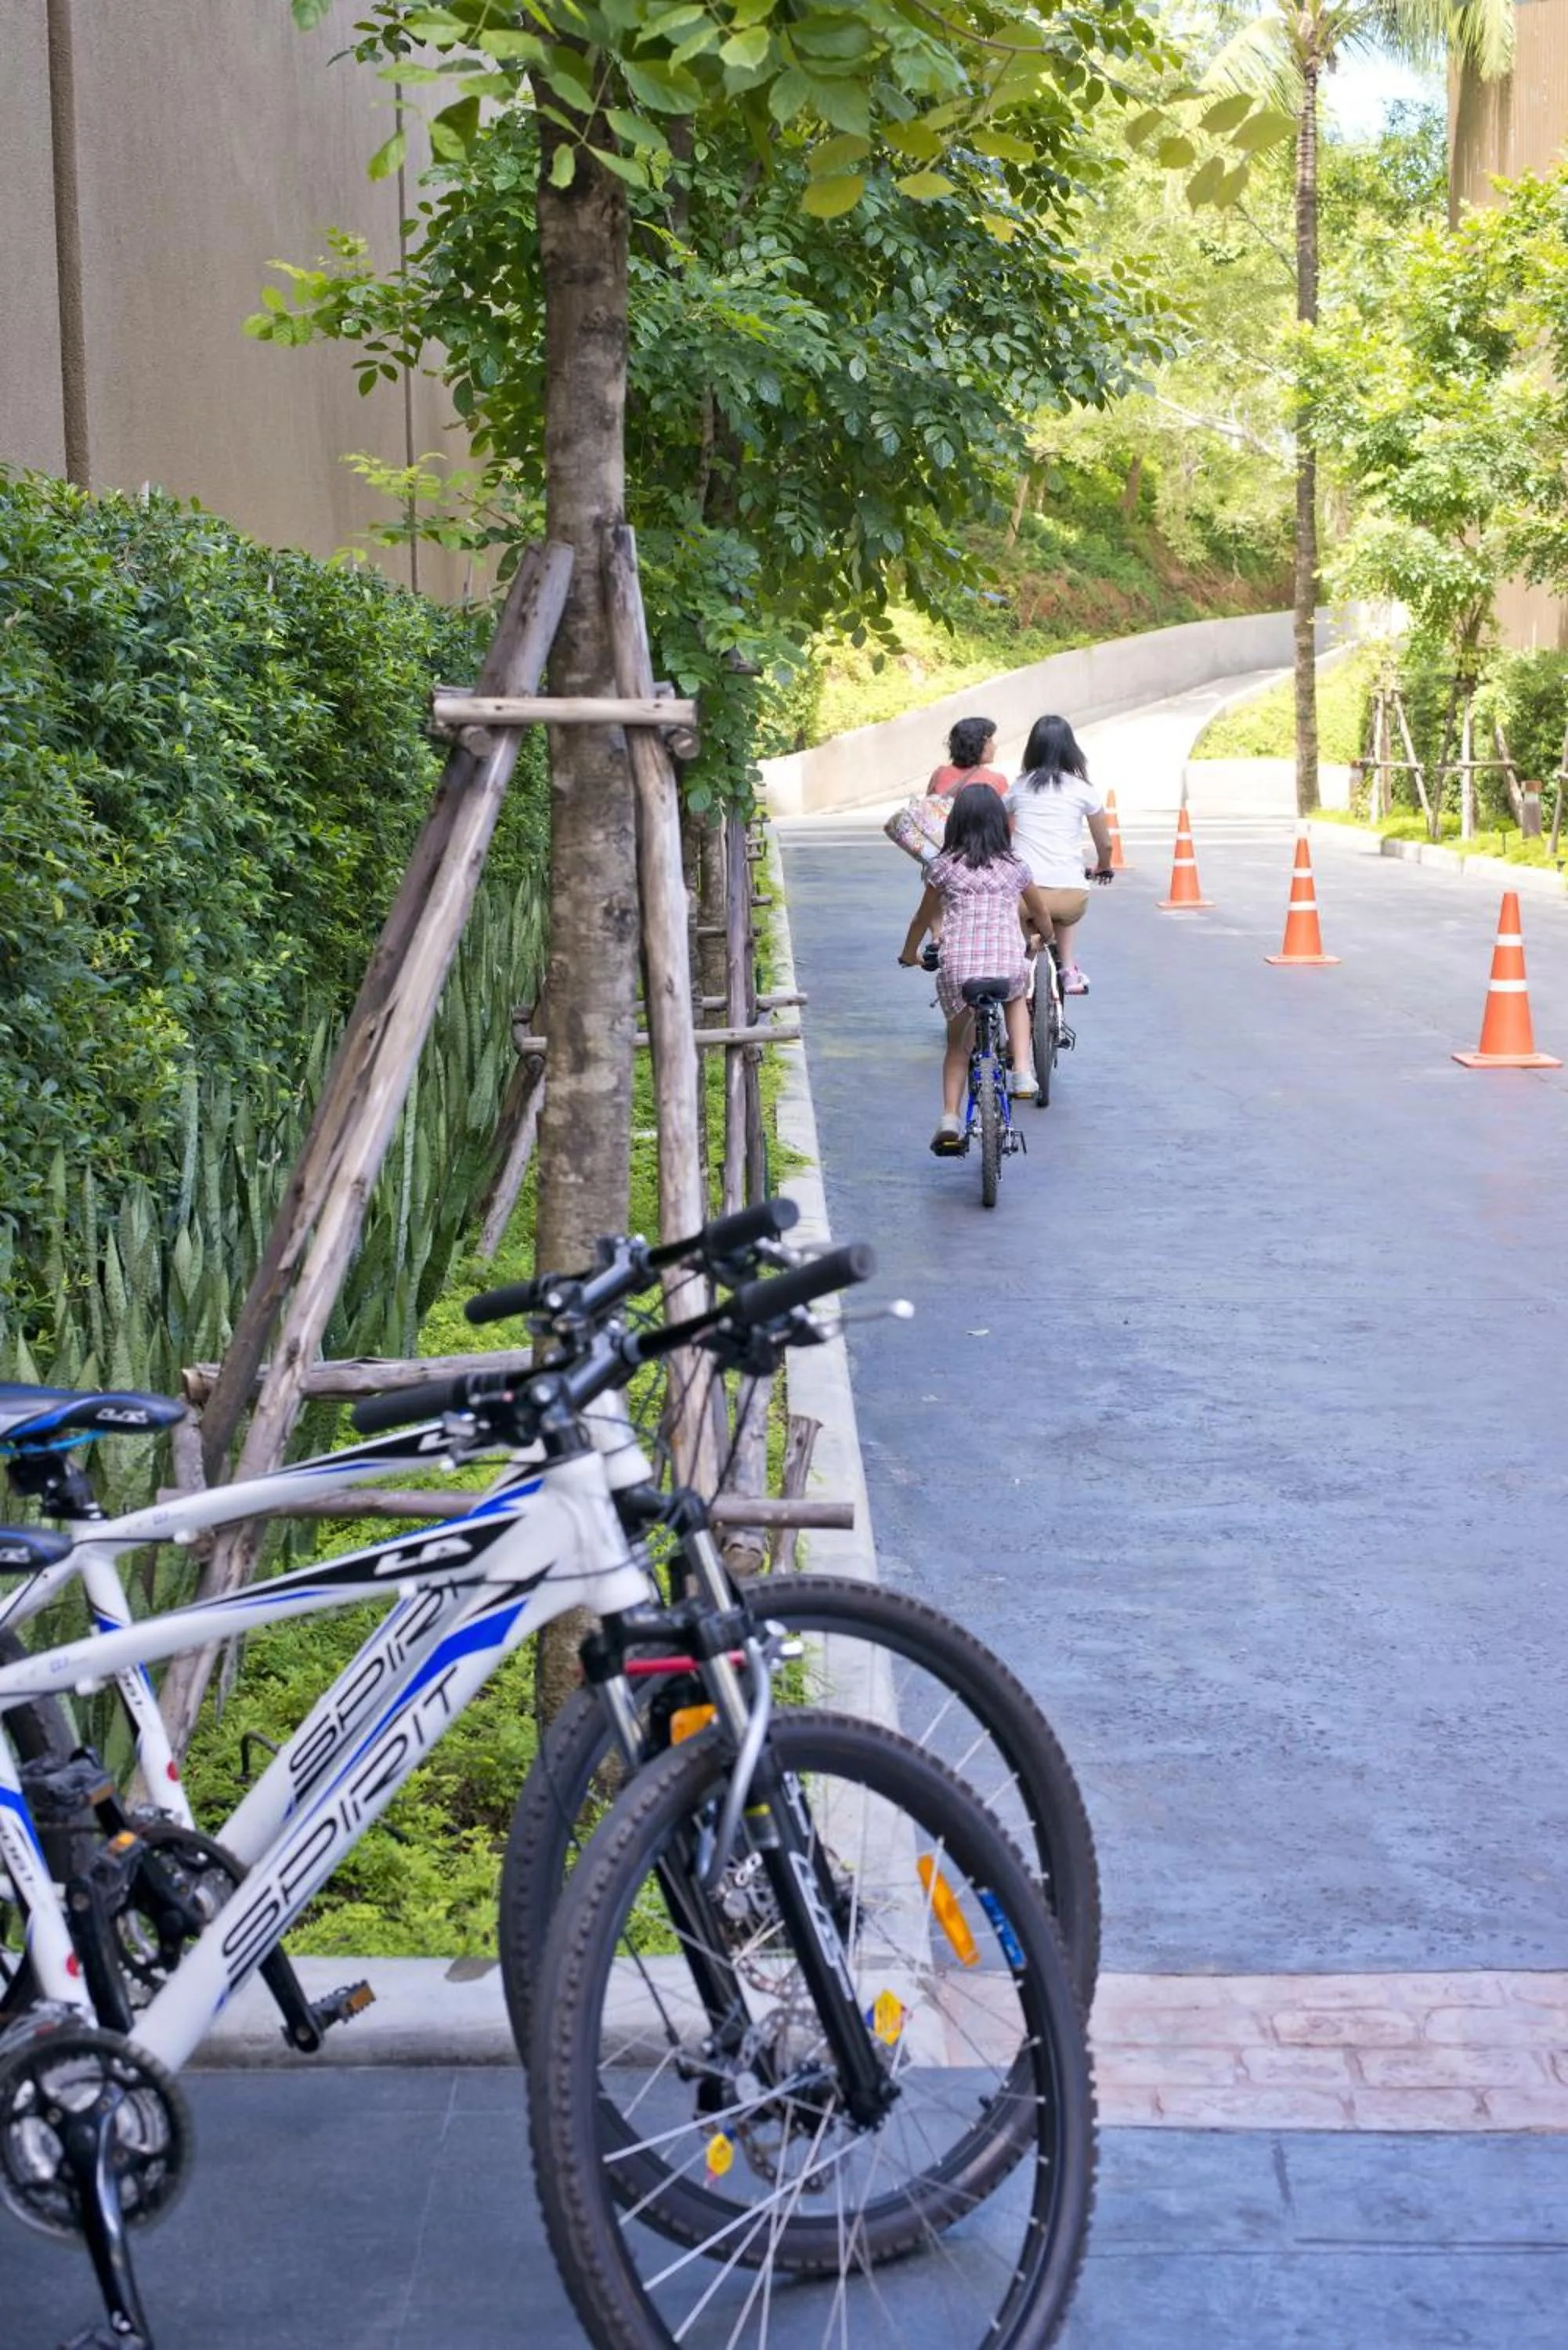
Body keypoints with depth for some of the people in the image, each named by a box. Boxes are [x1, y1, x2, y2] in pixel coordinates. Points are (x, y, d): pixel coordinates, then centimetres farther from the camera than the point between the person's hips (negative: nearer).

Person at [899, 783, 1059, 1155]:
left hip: (957, 967, 0)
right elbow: (1041, 913, 31)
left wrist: (909, 954, 41)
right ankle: (1022, 1071, 17)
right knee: (1016, 998, 35)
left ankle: (950, 1118, 8)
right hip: (1008, 965, 1)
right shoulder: (1014, 867, 14)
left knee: (957, 1044, 21)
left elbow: (923, 919, 22)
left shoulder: (944, 867, 9)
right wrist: (1044, 940, 53)